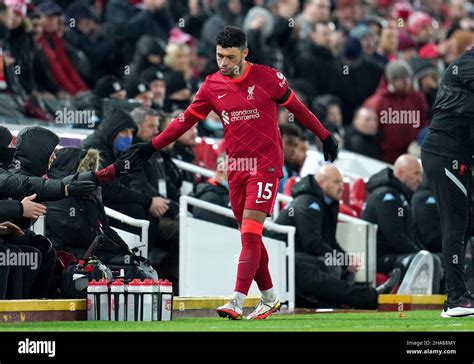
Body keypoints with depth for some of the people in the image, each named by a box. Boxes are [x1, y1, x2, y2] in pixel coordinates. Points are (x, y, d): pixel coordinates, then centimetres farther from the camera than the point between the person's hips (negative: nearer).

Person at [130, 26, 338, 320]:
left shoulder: (268, 78, -6)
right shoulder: (212, 85, 5)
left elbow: (297, 108, 5)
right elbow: (187, 119, 14)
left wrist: (325, 137, 11)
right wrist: (153, 146, 12)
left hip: (265, 165, -5)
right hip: (236, 167, 5)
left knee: (251, 233, -14)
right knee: (250, 236, 9)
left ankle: (237, 303, -22)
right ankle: (269, 299, 23)